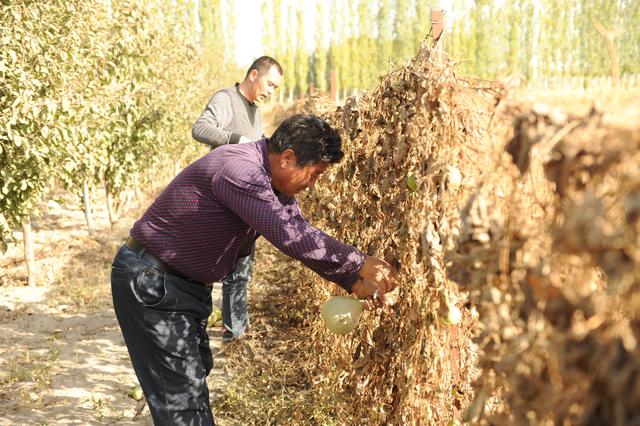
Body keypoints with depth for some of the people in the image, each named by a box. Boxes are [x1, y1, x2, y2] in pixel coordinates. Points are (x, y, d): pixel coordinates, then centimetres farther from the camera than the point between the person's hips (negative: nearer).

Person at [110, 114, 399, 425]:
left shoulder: (270, 180, 3)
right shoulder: (239, 170, -29)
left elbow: (303, 234, 8)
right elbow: (289, 236, -37)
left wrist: (354, 282, 0)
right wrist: (360, 263, -28)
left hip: (188, 283, 10)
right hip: (150, 282, -10)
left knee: (197, 369, 22)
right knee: (181, 392, -5)